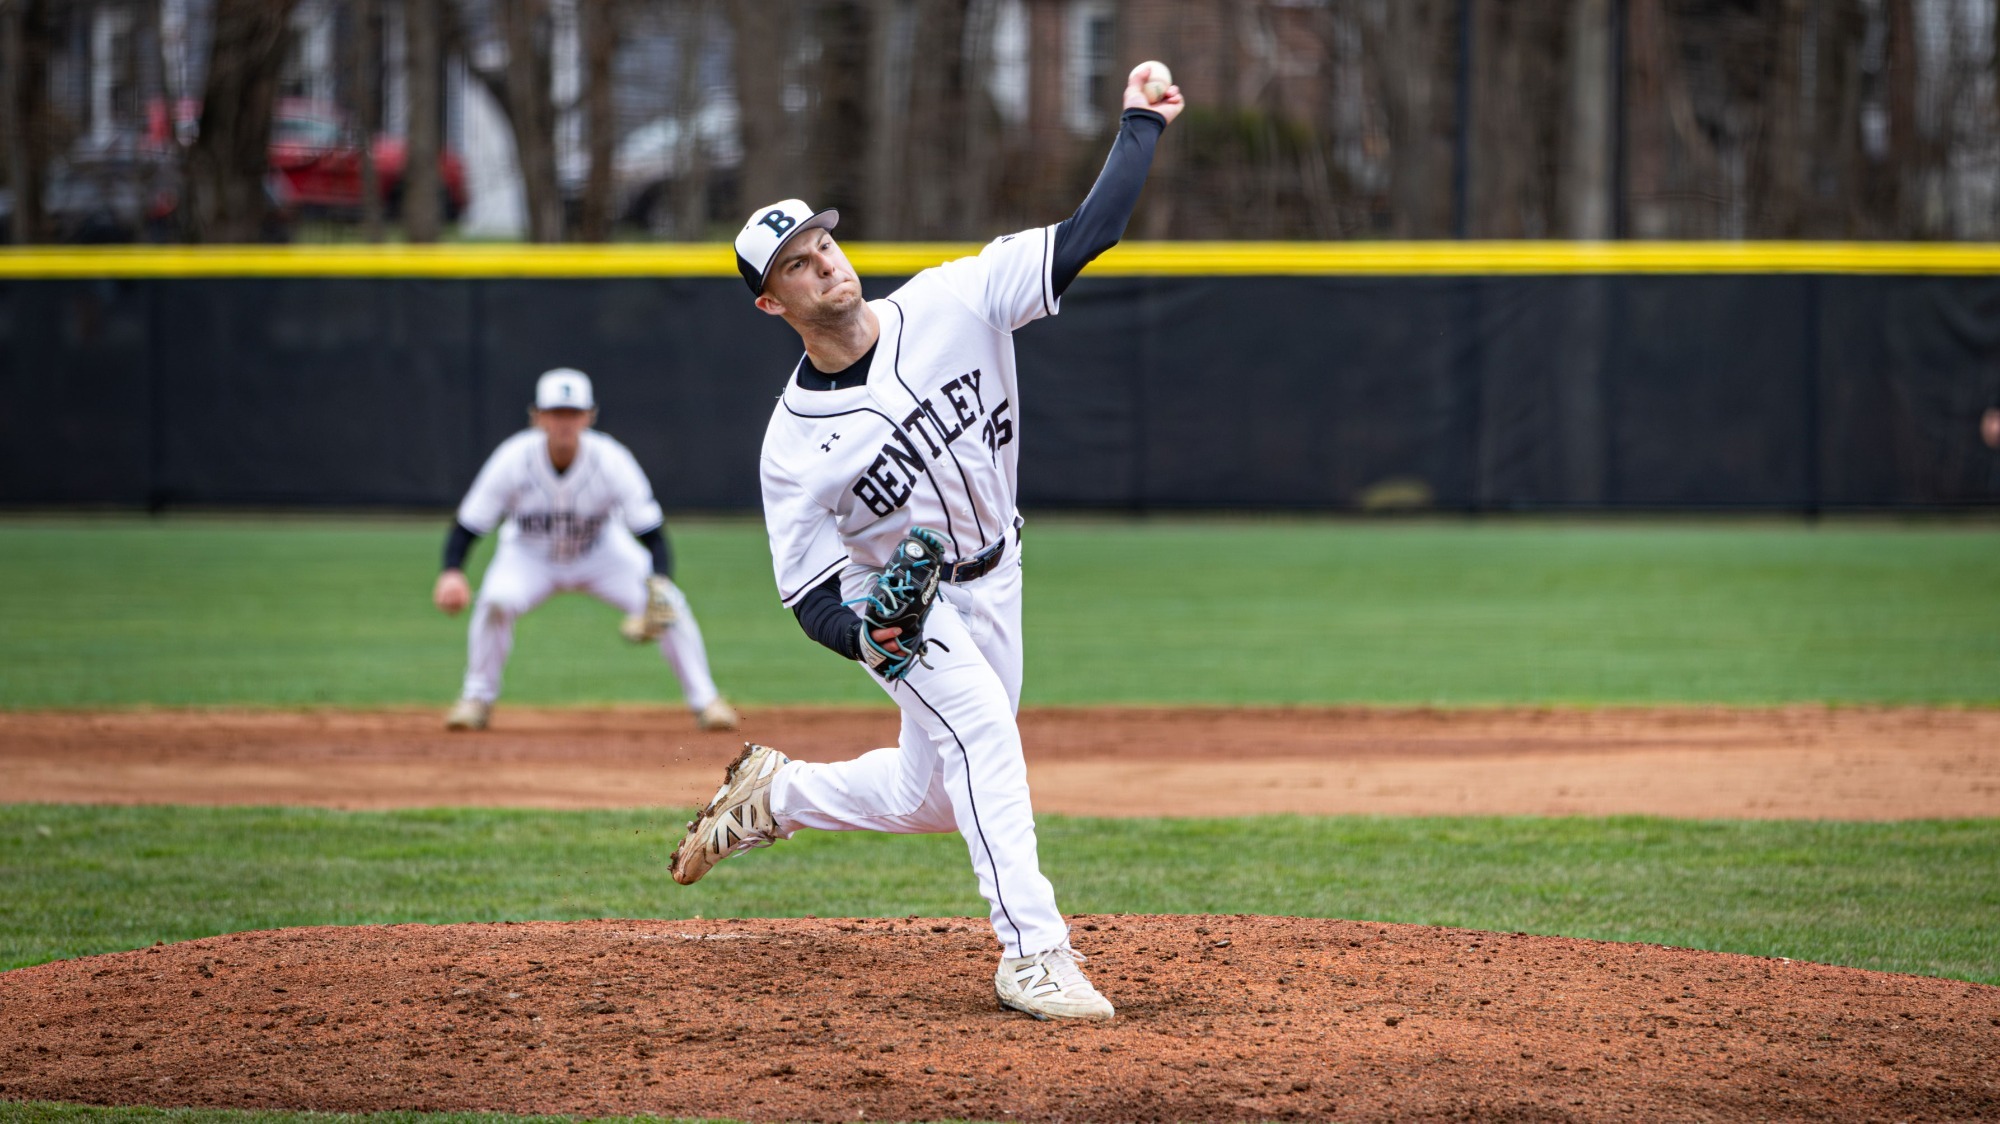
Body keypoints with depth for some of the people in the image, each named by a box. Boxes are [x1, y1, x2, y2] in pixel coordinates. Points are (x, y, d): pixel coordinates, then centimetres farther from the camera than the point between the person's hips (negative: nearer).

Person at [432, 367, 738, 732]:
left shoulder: (611, 460, -28)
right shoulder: (514, 459, -28)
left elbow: (652, 532, -28)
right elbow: (467, 525, -23)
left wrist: (660, 583, -47)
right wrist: (452, 572, -43)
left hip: (601, 553, 1)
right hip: (530, 556, 0)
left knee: (669, 604, -21)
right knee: (496, 601, -31)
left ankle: (704, 699, -4)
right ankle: (477, 698, -9)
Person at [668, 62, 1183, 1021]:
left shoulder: (953, 304, -18)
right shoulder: (795, 445, -22)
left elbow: (1088, 234, -19)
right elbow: (812, 594, -18)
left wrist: (1140, 129, -23)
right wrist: (867, 636, -38)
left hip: (990, 586, 4)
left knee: (927, 799, 12)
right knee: (980, 722, -30)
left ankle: (773, 794, 40)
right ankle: (1031, 951, -29)